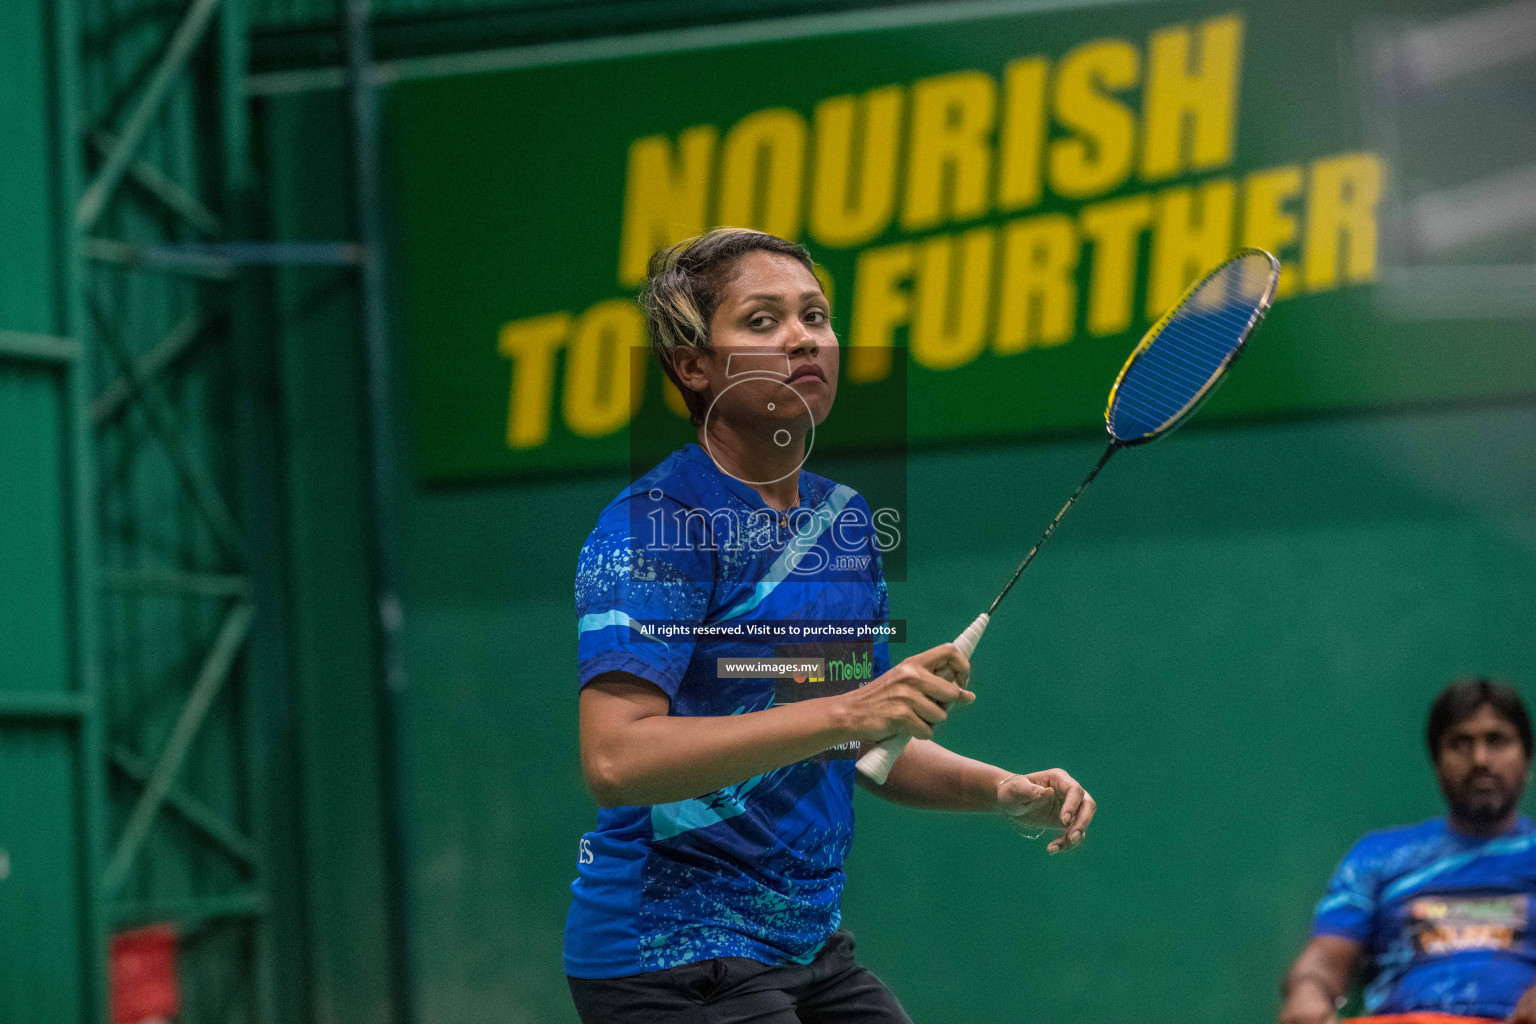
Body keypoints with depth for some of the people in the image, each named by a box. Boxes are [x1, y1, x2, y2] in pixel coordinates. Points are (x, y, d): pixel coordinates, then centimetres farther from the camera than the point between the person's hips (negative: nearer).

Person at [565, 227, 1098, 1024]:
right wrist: (844, 711, -30)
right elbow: (614, 762, -27)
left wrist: (1005, 792, 4)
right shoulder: (652, 526, -14)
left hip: (811, 949, 8)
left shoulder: (845, 517, 10)